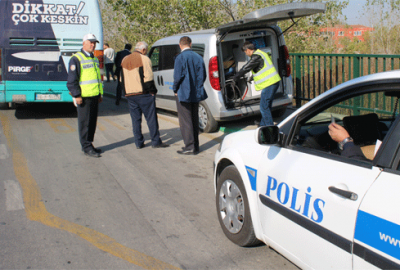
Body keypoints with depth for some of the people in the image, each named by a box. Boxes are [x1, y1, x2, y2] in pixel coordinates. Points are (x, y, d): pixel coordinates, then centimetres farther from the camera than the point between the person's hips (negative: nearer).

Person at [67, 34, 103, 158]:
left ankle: (88, 145, 22)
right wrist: (76, 95, -17)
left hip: (94, 96, 8)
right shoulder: (76, 59, -8)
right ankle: (87, 147, 5)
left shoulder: (95, 59, 18)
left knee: (92, 122, 12)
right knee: (84, 123, -1)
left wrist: (100, 94, 20)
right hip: (84, 97, -8)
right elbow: (72, 80, -13)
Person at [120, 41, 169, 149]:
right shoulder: (144, 59, -7)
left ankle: (139, 143, 12)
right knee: (151, 118, 0)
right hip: (144, 94, -6)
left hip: (130, 95, 6)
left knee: (135, 119, 10)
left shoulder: (125, 60, 15)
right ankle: (156, 141, 3)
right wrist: (152, 91, -5)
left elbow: (122, 79, 17)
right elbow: (148, 78, -14)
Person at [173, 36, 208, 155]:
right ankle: (195, 145, 22)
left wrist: (175, 89, -4)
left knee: (185, 121, 1)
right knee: (194, 120, 15)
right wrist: (197, 87, 15)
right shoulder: (198, 57, 5)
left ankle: (190, 147, 3)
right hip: (195, 94, 7)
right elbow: (202, 76, 7)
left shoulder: (180, 57, -14)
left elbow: (178, 76, -18)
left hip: (184, 94, -7)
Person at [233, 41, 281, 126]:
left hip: (269, 84, -10)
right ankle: (263, 124, 34)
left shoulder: (256, 56, -14)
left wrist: (236, 76, -2)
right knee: (266, 106, 21)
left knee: (264, 107, -6)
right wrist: (252, 77, 37)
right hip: (274, 81, 10)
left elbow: (246, 68, -14)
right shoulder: (261, 53, 18)